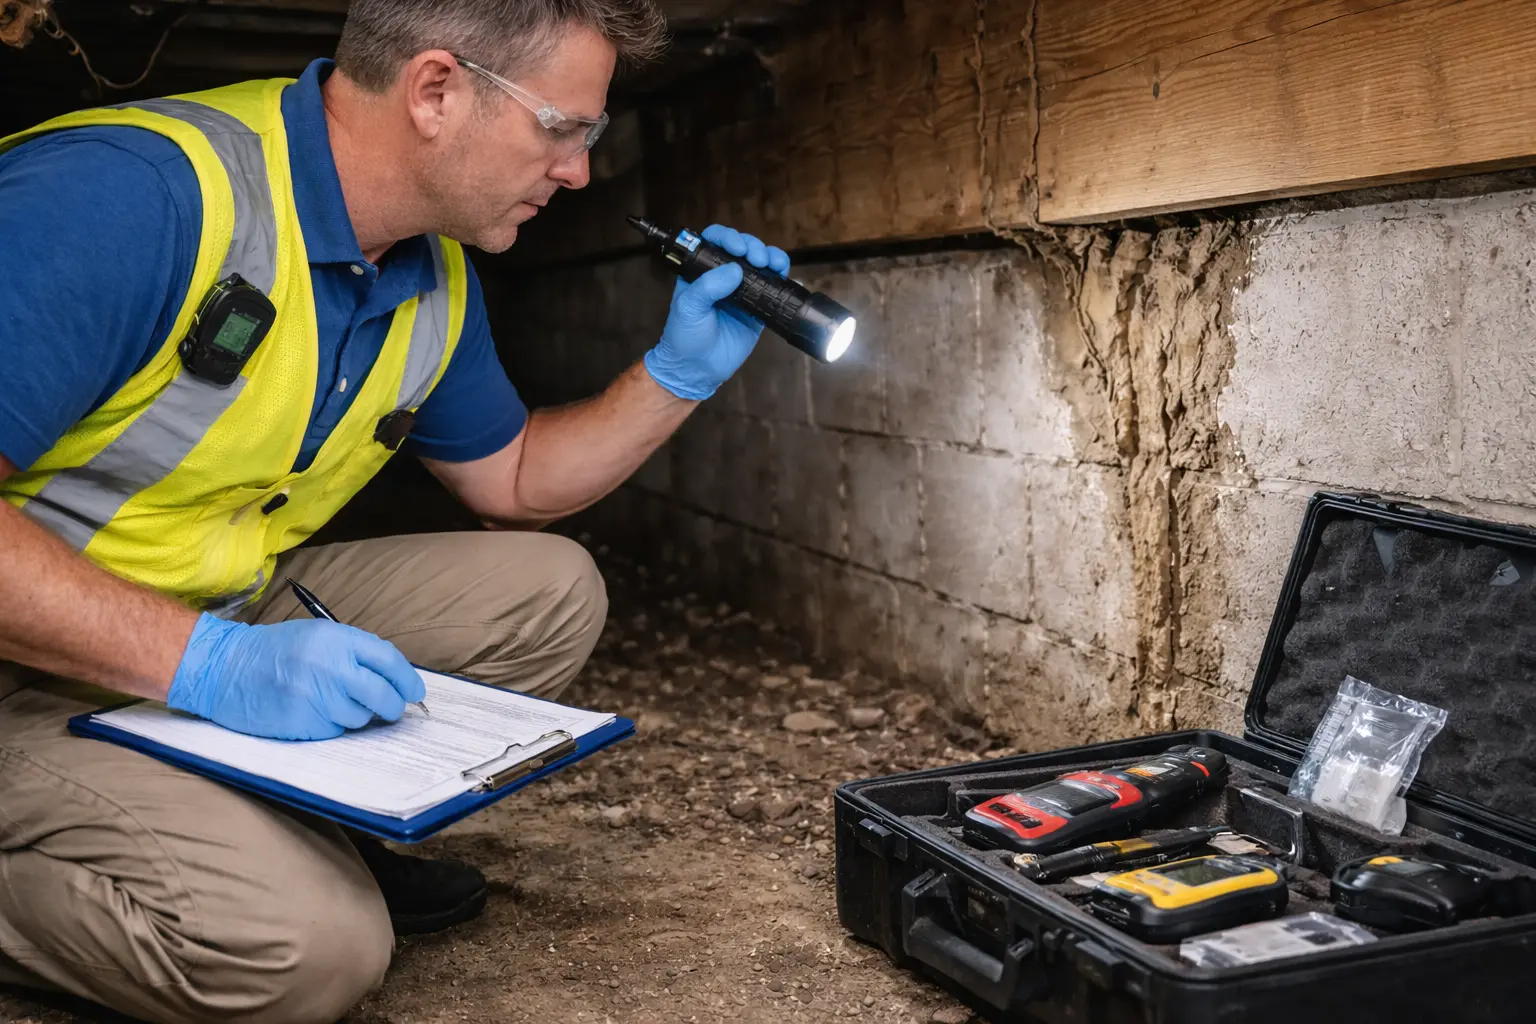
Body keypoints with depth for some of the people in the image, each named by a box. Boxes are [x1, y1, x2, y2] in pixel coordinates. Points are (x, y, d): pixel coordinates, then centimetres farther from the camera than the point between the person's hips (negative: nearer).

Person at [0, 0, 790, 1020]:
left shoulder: (436, 282, 1)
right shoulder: (135, 193, -27)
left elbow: (510, 479, 16)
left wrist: (680, 372, 2)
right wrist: (212, 664, -36)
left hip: (238, 620, 8)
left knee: (551, 591, 0)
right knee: (311, 942, -28)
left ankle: (301, 831, 4)